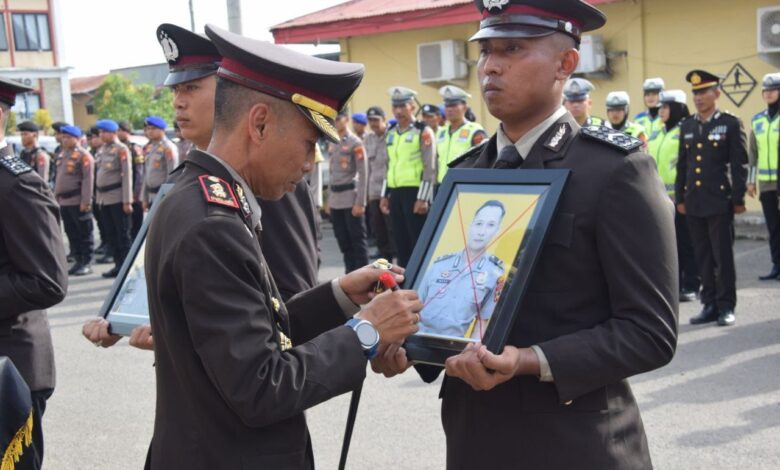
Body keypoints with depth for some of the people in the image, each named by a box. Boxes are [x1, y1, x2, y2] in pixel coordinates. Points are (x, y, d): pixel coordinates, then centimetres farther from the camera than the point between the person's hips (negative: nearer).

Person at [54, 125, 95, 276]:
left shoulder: (84, 156, -10)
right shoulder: (62, 154, 15)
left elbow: (88, 180, -15)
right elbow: (59, 178, 21)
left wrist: (86, 201, -19)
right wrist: (56, 197, 17)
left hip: (78, 201, -8)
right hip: (64, 201, 8)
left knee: (84, 233, 0)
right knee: (71, 233, 11)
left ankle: (87, 263, 4)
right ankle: (78, 261, 19)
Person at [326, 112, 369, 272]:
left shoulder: (355, 143, -7)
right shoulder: (332, 144, 14)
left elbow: (363, 174, -10)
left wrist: (360, 202, -15)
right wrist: (329, 200, 14)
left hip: (351, 199, -7)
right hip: (335, 200, 7)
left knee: (357, 240, -2)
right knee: (343, 242, 10)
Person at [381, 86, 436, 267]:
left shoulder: (423, 131, -6)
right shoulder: (391, 133, 15)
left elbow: (430, 168, -10)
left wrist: (423, 198, -15)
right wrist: (385, 195, 17)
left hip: (414, 193, -7)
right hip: (395, 193, 7)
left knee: (419, 241, -2)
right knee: (401, 242, 11)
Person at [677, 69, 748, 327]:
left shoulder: (731, 123, -2)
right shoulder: (687, 126, 12)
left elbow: (740, 165, -4)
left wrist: (738, 198, -8)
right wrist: (680, 198, 11)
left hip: (719, 201, -4)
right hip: (694, 202, 5)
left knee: (723, 256, 0)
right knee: (703, 257, 8)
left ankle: (726, 306, 8)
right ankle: (710, 304, 16)